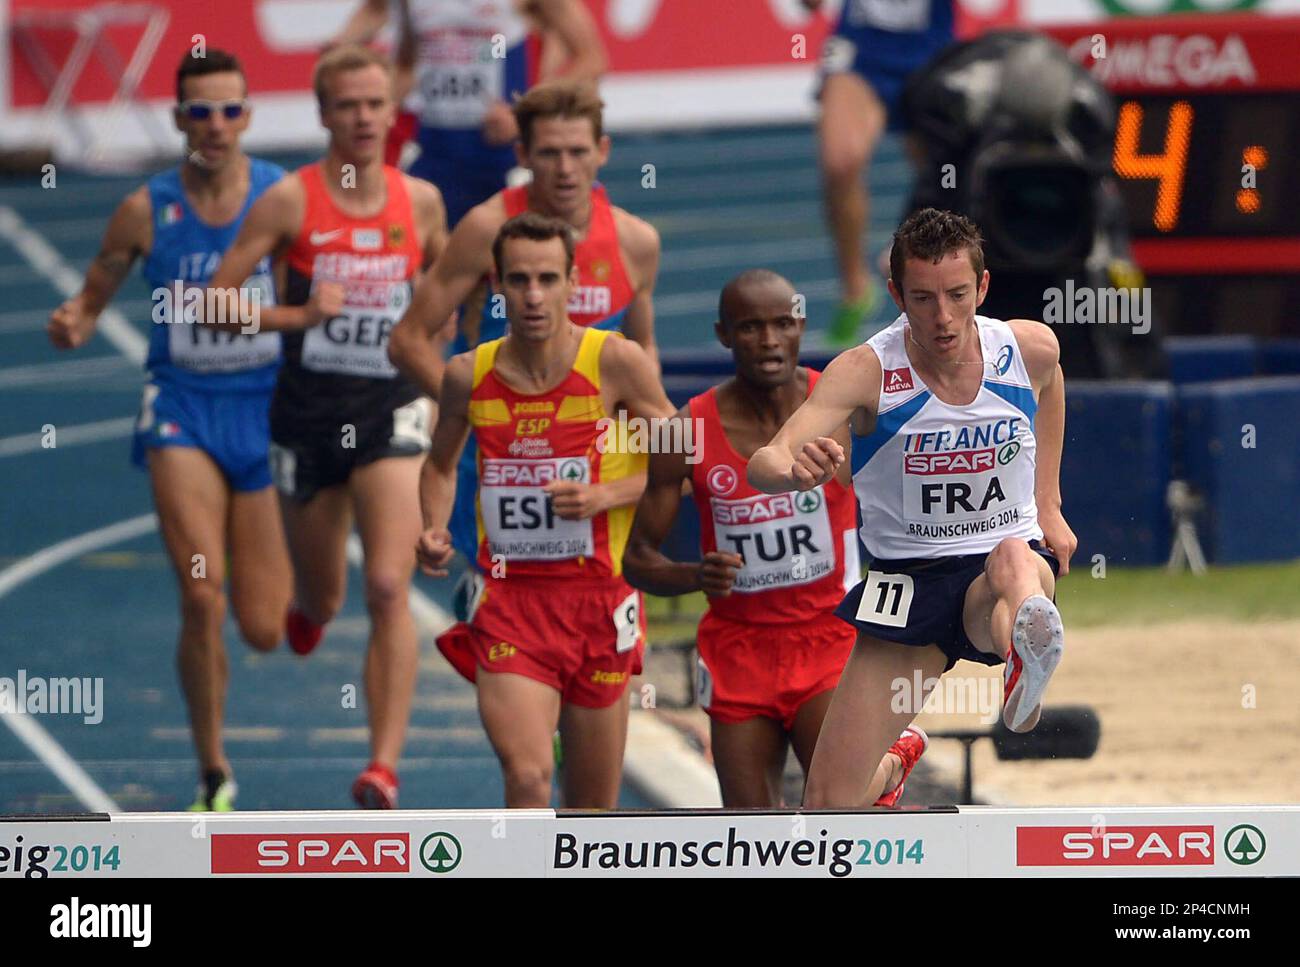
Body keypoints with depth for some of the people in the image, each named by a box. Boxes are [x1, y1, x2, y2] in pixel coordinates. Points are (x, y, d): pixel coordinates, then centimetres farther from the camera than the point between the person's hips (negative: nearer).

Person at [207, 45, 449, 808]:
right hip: (309, 414, 0)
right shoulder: (292, 201, -6)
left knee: (389, 589, -18)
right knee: (323, 602, 15)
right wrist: (300, 315, -18)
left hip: (391, 413, 0)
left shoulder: (421, 201, 2)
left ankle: (385, 766, -22)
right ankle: (309, 610, 54)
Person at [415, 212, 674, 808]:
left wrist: (604, 496, -14)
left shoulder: (615, 362, -5)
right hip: (508, 602, 0)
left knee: (593, 808, 10)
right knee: (527, 777, -21)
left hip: (598, 599, 0)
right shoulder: (469, 375, 2)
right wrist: (434, 532, 2)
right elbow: (440, 464, 20)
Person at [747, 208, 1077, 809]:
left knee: (1015, 559, -40)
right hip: (905, 575, 0)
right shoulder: (865, 371, -16)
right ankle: (894, 766, 34)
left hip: (1012, 552, 0)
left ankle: (1027, 663, -73)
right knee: (829, 803, -3)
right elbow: (765, 463, -30)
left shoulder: (1031, 349, -7)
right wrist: (796, 469, -53)